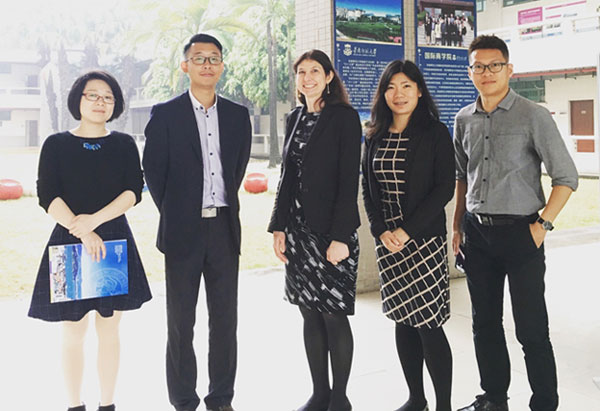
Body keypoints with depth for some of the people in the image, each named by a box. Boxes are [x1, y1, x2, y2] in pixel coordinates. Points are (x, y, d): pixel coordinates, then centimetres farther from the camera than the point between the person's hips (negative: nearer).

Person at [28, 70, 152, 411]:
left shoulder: (124, 144, 7)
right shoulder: (56, 144, 3)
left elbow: (134, 191, -4)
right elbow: (48, 197, -6)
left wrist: (95, 219, -16)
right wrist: (83, 232, -16)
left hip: (116, 241, 1)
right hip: (69, 242, -1)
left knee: (109, 329, 6)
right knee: (73, 332, 4)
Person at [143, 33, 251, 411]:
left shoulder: (237, 115, 8)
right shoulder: (165, 114, -1)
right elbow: (154, 171, 2)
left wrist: (224, 205, 11)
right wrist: (174, 213, 4)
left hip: (225, 228, 3)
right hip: (183, 231, -2)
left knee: (225, 318, 8)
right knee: (181, 321, 6)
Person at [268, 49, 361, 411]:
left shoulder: (344, 117, -6)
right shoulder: (296, 119, 13)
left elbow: (349, 180, -12)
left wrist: (341, 237, -18)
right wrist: (279, 227, 7)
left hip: (332, 231, -6)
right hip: (298, 229, 6)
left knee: (334, 315, -1)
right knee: (310, 315, 11)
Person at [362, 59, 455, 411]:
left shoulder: (435, 133, -3)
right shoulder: (376, 137, 10)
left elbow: (445, 189, -9)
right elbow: (368, 190, 10)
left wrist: (407, 230, -15)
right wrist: (381, 231, -5)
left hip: (425, 238, -5)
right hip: (387, 241, 5)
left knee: (428, 323, -5)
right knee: (403, 320, 11)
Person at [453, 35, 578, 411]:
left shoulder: (533, 116, -7)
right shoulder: (465, 120, 9)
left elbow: (566, 177, -6)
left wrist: (542, 225, -12)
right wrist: (458, 225, 15)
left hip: (520, 232, -5)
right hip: (477, 233, 5)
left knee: (531, 330, -2)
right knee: (485, 323, 14)